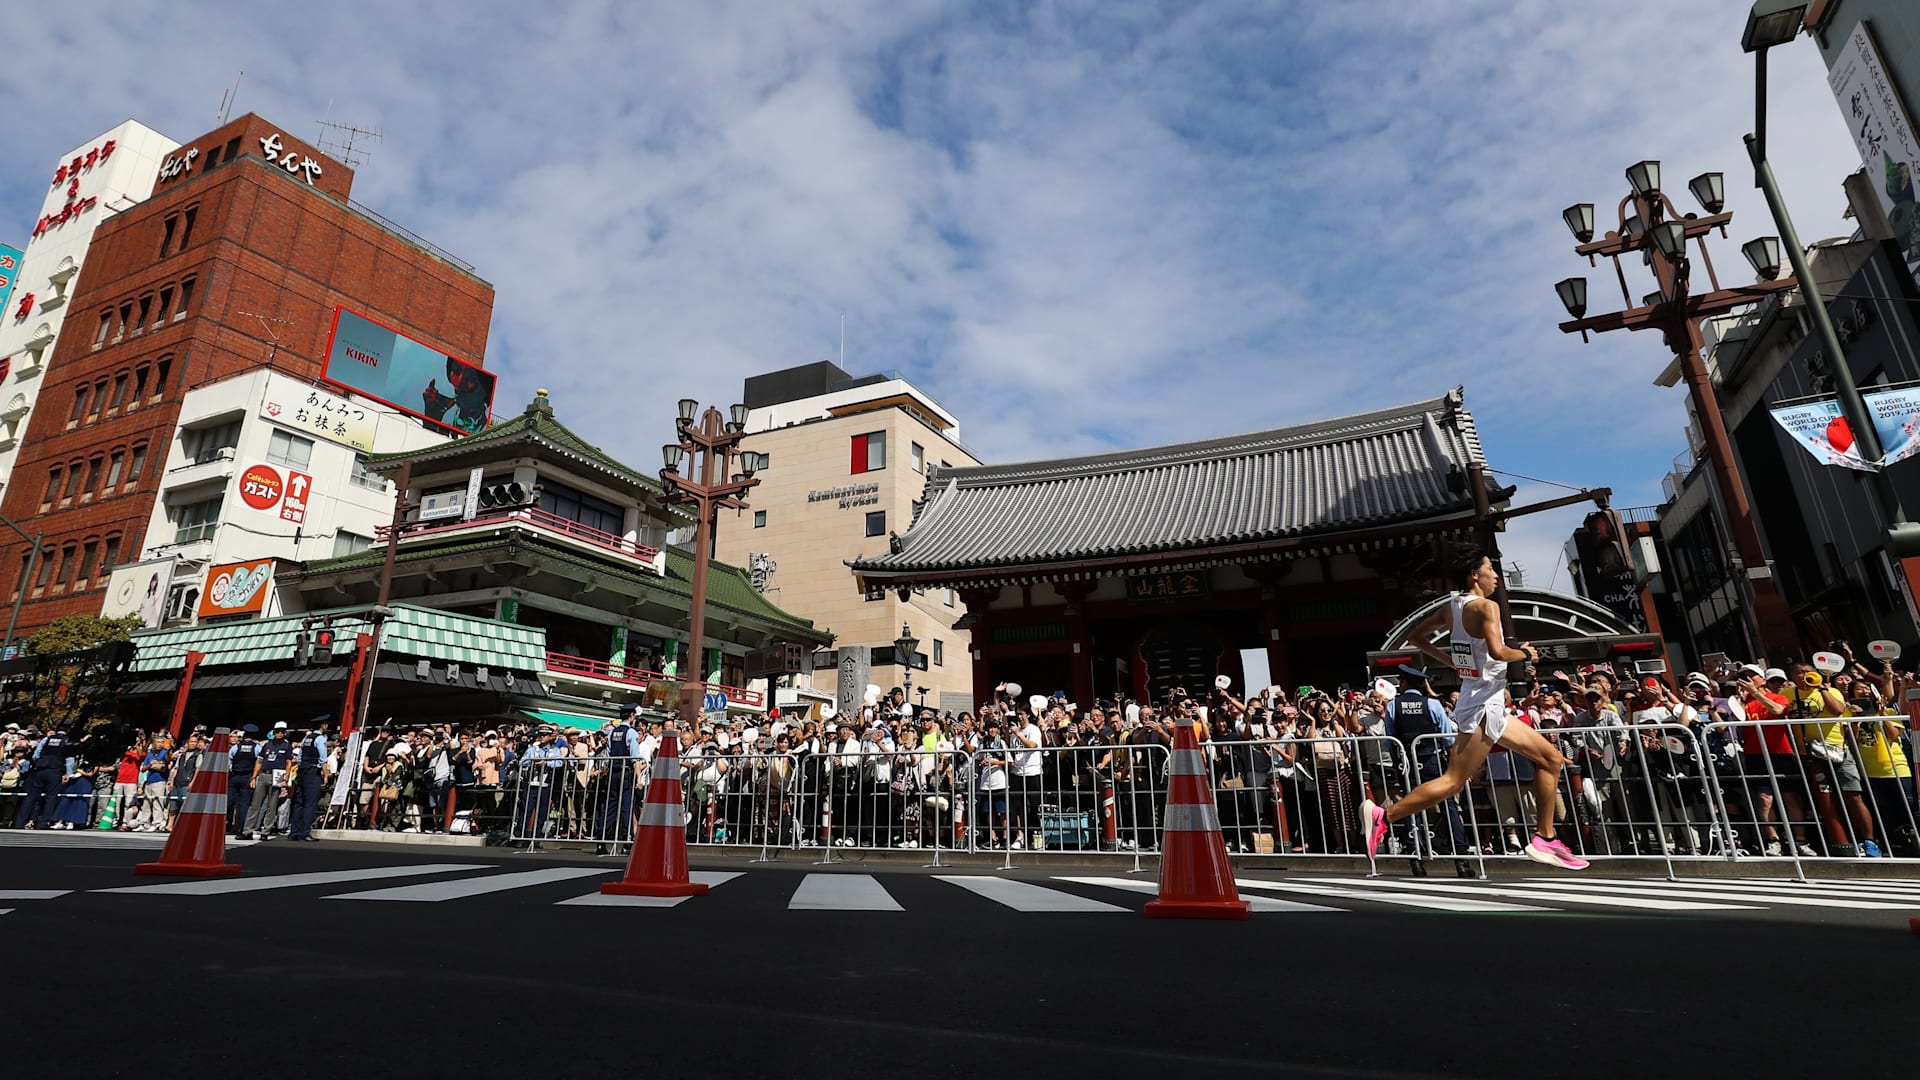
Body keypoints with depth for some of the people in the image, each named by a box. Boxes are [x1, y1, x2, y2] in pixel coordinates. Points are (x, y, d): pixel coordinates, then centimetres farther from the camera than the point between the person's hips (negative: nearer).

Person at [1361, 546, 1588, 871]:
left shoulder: (1452, 607, 9)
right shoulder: (1485, 606, -15)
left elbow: (1417, 636, 19)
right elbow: (1497, 651, -28)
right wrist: (1525, 654, -9)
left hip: (1488, 706, 10)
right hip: (1484, 706, -10)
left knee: (1552, 759, 18)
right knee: (1453, 782, -9)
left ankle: (1544, 840, 22)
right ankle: (1383, 816, -11)